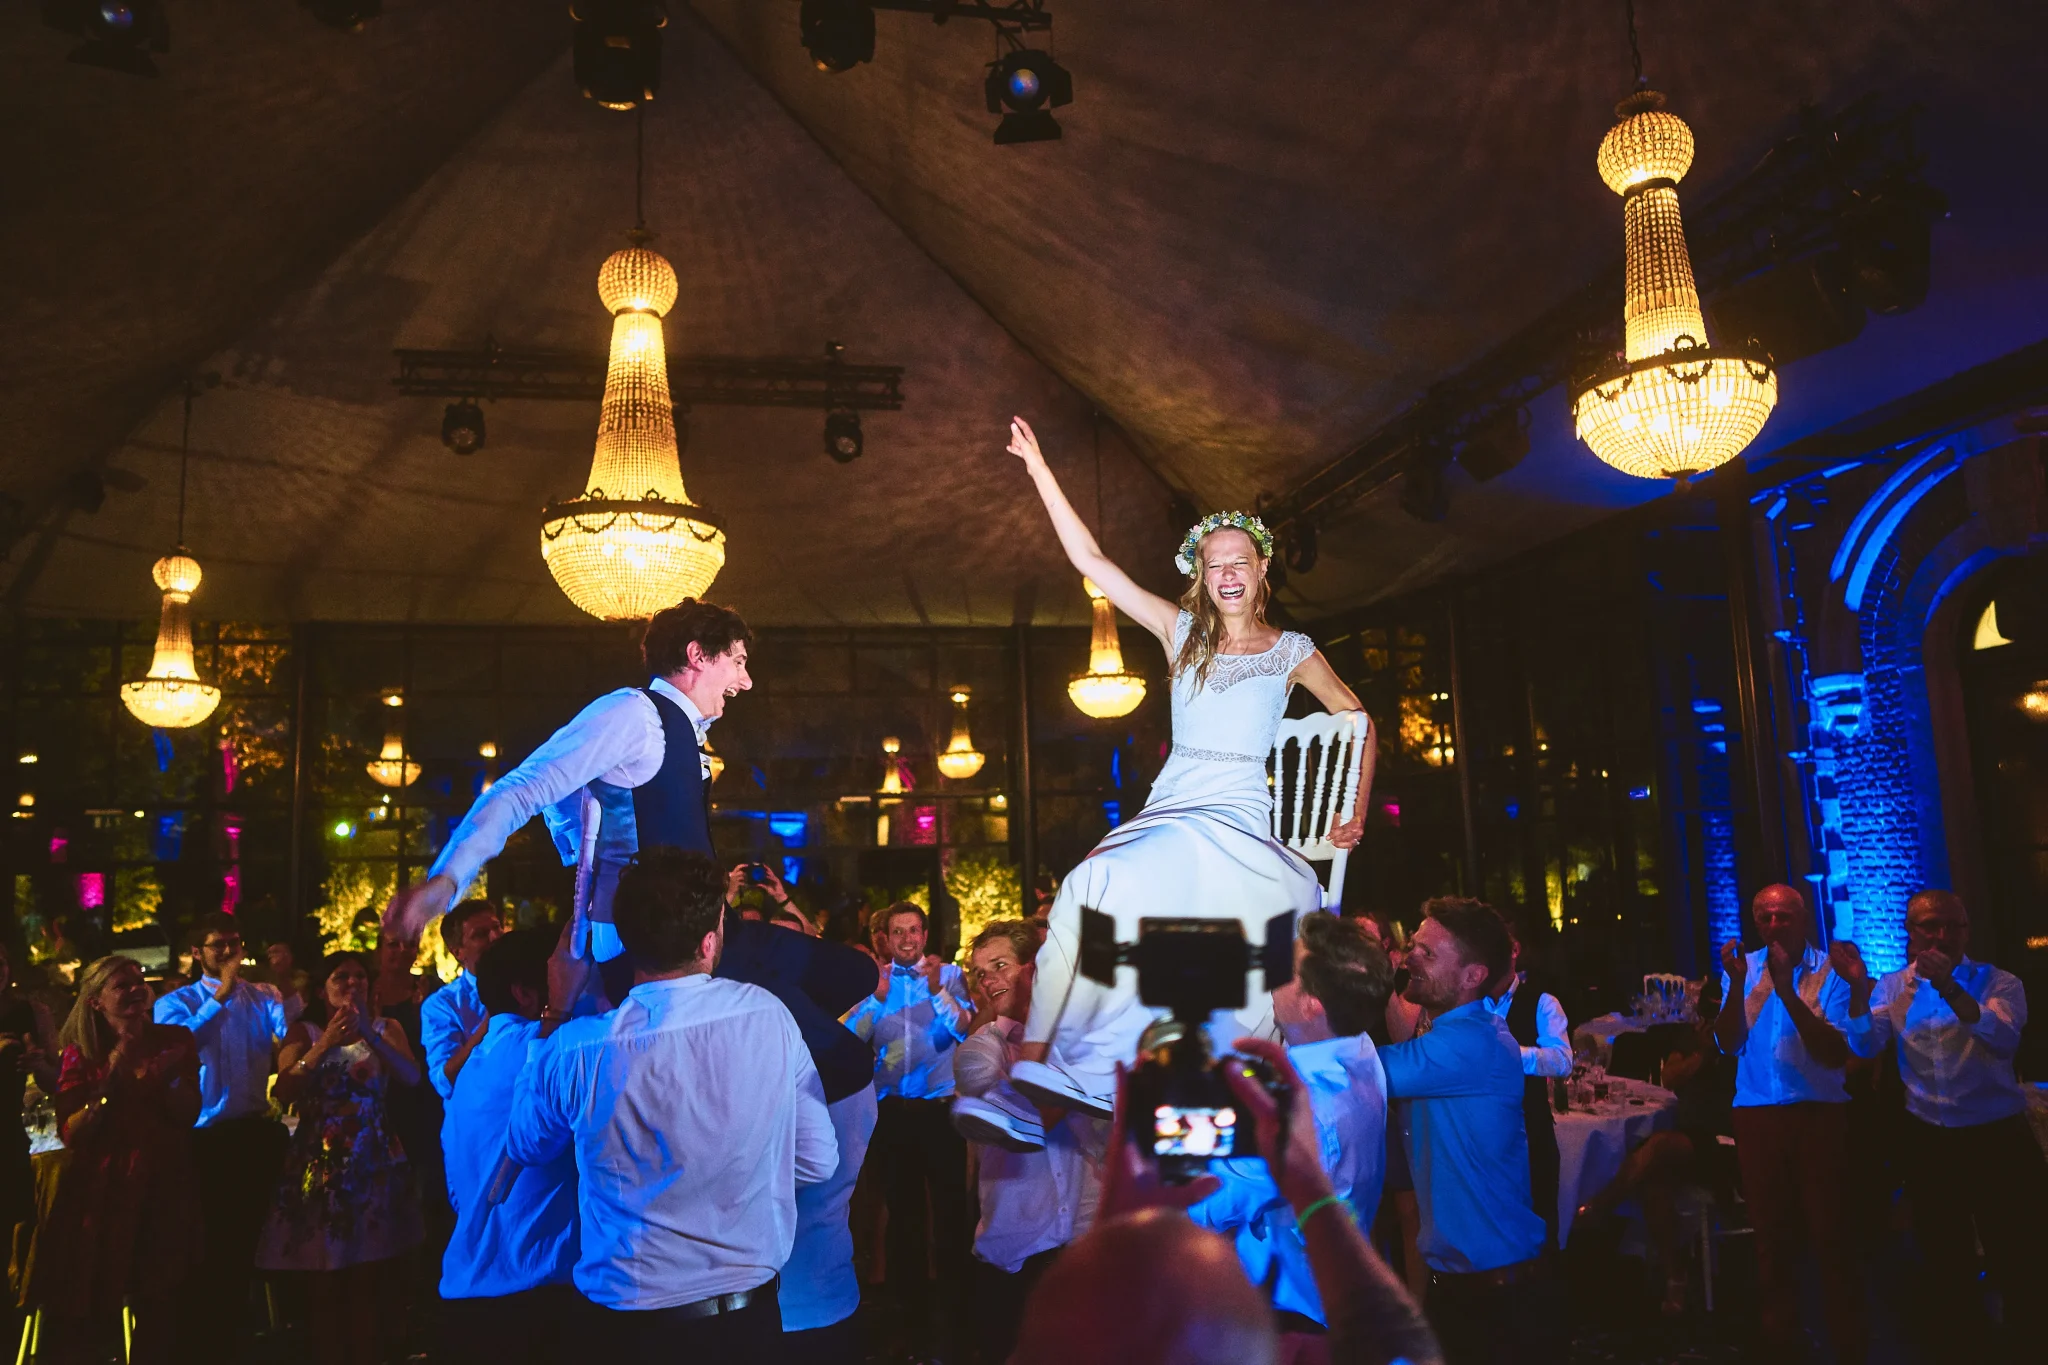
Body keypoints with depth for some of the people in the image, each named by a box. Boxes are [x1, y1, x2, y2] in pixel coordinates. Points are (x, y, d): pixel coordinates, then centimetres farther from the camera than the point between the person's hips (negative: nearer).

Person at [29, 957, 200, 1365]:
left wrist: (164, 1073, -17)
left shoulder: (174, 1039, 3)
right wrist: (112, 1075, -19)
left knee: (159, 1308, 6)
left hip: (164, 1186, 1)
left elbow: (189, 1114, -2)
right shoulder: (79, 1053, 0)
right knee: (84, 1315, 2)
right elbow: (71, 1134, -9)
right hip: (101, 1190, -1)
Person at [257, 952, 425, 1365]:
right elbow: (283, 1093, -10)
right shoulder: (304, 1033, 4)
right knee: (325, 1289, 2)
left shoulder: (386, 1028, 6)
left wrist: (370, 1035, -22)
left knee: (369, 1287, 2)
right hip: (319, 1166, 0)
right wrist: (325, 1045, -20)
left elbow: (412, 1078, -11)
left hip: (375, 1166, 0)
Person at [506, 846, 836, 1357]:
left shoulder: (576, 1051, -21)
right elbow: (818, 1161, -7)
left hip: (627, 1323, -1)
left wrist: (555, 1017, 6)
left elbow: (525, 1147, 2)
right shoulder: (768, 1016, -17)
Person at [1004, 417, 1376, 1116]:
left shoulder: (1292, 651, 10)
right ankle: (1032, 1056, -25)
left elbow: (1357, 719, 22)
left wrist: (1357, 813, 14)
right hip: (1168, 807, 2)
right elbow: (1090, 561, 9)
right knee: (1101, 885, -29)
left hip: (1240, 816, -2)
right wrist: (1040, 471, 6)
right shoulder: (1181, 631, 13)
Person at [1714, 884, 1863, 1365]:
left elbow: (1836, 1054, -13)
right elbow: (1728, 1043, -5)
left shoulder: (1830, 971, -4)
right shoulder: (1743, 968, 4)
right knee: (1772, 1231, 10)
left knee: (1828, 1231, 1)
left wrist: (1787, 991, -22)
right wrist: (1737, 984, -19)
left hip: (1820, 1113, -2)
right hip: (1757, 1115, 2)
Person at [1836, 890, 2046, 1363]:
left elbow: (2004, 1041, -21)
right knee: (1946, 1260, 14)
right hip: (1929, 1141, 2)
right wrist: (1858, 987, -21)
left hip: (1998, 1138, -2)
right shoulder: (1892, 988, 3)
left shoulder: (1997, 982, -4)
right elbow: (1863, 1047, -8)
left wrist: (1948, 987, -32)